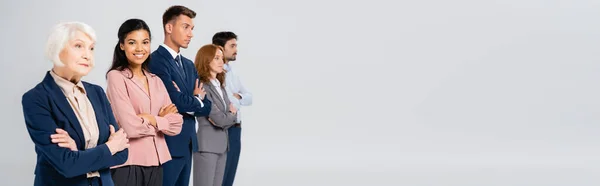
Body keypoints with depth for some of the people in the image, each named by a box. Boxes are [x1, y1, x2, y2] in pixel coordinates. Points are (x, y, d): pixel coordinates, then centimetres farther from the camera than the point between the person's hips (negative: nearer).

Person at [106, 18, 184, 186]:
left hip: (155, 161, 6)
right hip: (127, 163, -6)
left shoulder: (156, 81, 11)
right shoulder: (116, 76, -7)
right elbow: (130, 127, -16)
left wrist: (152, 119, -11)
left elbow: (176, 124, 4)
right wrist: (163, 120, -2)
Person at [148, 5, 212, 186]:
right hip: (167, 144, -8)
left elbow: (206, 107, 10)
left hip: (187, 144, 8)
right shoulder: (156, 60, -12)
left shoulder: (189, 65, 16)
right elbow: (177, 102, -20)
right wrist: (196, 101, -1)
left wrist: (188, 104, -9)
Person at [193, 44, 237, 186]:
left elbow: (231, 114, 11)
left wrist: (224, 117, -10)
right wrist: (231, 115, 3)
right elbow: (220, 119, -16)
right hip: (207, 145, -8)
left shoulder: (220, 85, 14)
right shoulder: (201, 86, -14)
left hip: (222, 145, 8)